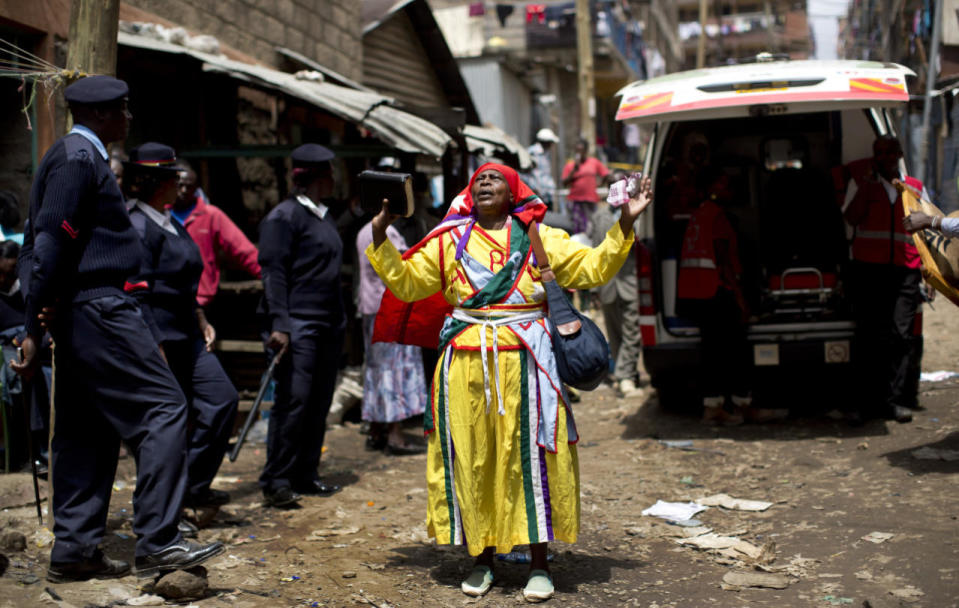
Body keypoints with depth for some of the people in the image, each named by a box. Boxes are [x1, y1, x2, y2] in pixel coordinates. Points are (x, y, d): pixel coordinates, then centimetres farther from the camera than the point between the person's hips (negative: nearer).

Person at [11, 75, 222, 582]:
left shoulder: (79, 156, 20)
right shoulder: (78, 159, -11)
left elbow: (39, 242, 19)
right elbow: (49, 244, -18)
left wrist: (40, 317, 11)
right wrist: (36, 328, -19)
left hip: (81, 312, 11)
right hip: (95, 308, -11)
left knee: (87, 431, 12)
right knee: (163, 408, -11)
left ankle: (73, 550, 16)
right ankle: (155, 542, -13)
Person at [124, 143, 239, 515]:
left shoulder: (169, 222, 15)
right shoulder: (138, 226, -16)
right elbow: (138, 294, -20)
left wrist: (201, 320, 17)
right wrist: (155, 348, -22)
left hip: (186, 335, 9)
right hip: (159, 338, -9)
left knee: (222, 399, 4)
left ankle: (193, 487, 14)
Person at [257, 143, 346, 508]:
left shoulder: (325, 217, 20)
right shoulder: (283, 217, -7)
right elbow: (273, 272, -13)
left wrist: (340, 320, 21)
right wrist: (278, 324, -22)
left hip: (329, 325, 9)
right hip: (299, 324, -9)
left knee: (319, 403, 8)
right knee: (293, 401, -11)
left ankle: (305, 476, 16)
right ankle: (276, 481, -7)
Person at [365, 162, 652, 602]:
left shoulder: (539, 238, 10)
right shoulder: (450, 241, 13)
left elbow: (592, 269, 5)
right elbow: (407, 283, 12)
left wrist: (625, 225, -3)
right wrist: (380, 237, 6)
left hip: (524, 362, -1)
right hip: (466, 363, 2)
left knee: (530, 456, -1)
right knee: (471, 458, 4)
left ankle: (539, 563, 8)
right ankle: (481, 557, 17)